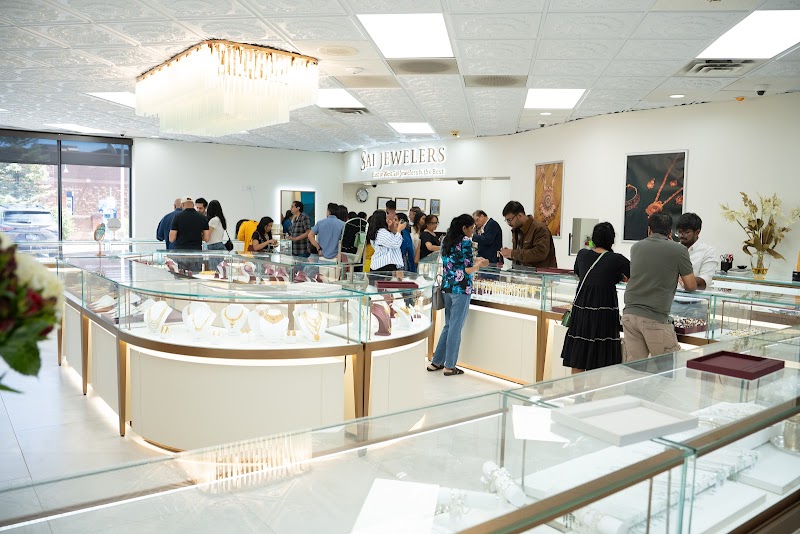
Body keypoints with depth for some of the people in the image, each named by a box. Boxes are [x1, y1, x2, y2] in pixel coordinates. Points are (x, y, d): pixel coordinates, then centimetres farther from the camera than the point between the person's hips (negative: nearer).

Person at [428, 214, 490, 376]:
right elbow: (468, 269, -15)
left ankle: (436, 362, 20)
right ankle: (449, 366, 9)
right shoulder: (465, 241, -12)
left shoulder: (446, 240, 11)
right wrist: (480, 264, 4)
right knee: (456, 327, 1)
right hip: (461, 288, -8)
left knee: (448, 325, 17)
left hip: (447, 287, 8)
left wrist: (473, 261, 20)